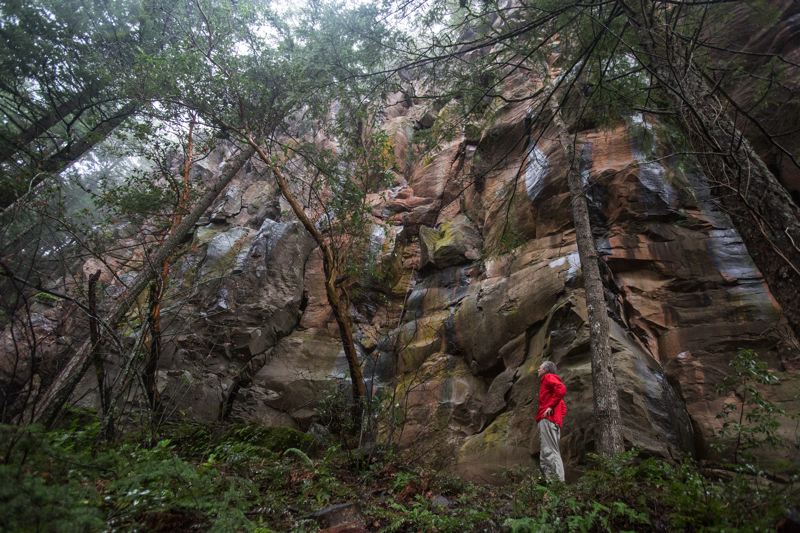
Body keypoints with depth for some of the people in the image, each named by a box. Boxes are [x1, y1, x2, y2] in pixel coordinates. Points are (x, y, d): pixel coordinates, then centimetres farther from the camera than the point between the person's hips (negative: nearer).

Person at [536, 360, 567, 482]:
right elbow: (563, 407, 30)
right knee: (546, 453, 8)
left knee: (549, 452, -14)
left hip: (547, 419, -10)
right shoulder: (548, 381, 29)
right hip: (554, 420, 10)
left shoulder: (548, 377, 3)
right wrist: (558, 416, 16)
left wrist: (550, 406, -19)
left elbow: (561, 389, -19)